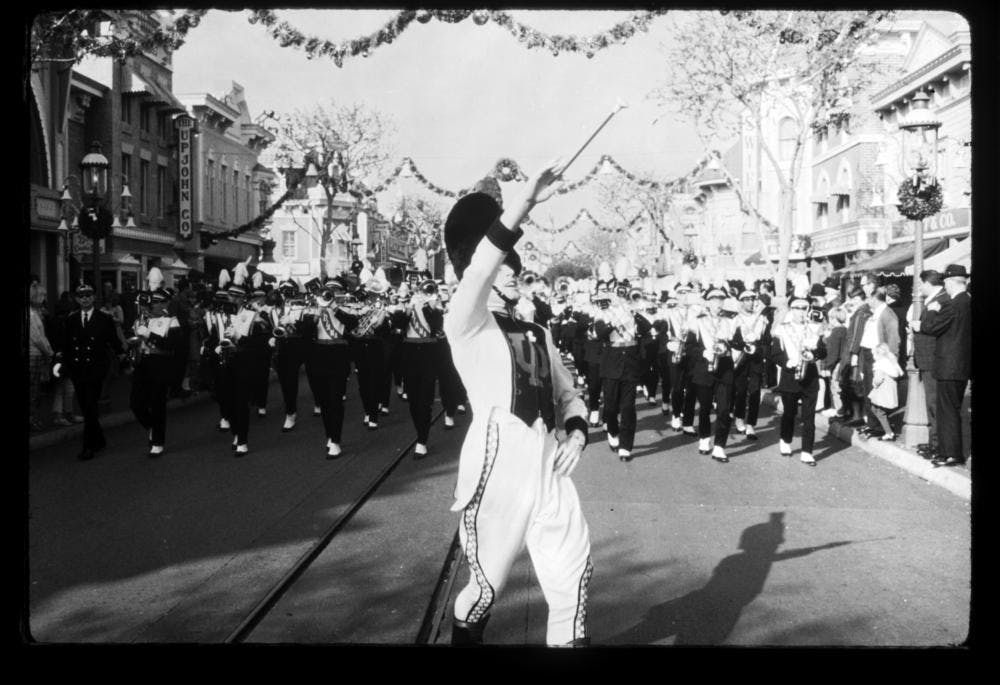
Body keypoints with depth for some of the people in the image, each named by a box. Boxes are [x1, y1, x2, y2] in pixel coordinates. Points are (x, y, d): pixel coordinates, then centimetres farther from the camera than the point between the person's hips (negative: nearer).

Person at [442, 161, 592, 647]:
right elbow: (478, 268, -22)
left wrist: (576, 432, 1)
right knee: (487, 587, 7)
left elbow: (568, 394, 23)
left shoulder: (538, 334, 17)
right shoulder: (467, 327, -3)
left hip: (550, 473, 6)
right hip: (498, 474, -6)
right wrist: (526, 200, -28)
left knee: (573, 576, 7)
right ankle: (464, 638, 34)